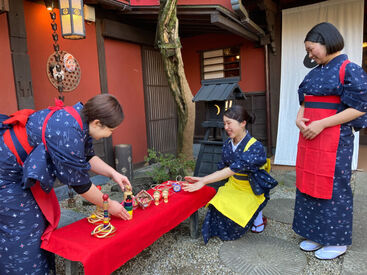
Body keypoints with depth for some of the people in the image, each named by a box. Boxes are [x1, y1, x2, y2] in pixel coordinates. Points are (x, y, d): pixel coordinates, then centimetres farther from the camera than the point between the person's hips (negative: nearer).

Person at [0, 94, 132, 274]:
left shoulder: (80, 118, -7)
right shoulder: (68, 132, -35)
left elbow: (88, 157, 8)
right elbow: (79, 182, -24)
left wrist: (113, 174, -1)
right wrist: (108, 205, -12)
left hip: (23, 170, 9)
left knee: (43, 217, 15)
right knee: (23, 228, -2)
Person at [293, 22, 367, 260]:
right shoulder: (316, 72, 14)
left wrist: (321, 124, -19)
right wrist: (299, 117, -4)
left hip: (334, 138, -8)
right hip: (310, 136, 8)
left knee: (334, 186, 2)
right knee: (310, 184, 12)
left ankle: (338, 241, 20)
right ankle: (318, 234, 28)